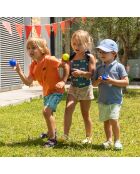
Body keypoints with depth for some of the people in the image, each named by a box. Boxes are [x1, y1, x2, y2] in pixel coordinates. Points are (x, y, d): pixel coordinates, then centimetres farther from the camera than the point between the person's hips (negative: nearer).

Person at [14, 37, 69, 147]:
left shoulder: (49, 59, -21)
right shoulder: (33, 65, 0)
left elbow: (65, 66, -18)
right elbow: (28, 82, 0)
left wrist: (63, 81, -25)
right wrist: (20, 72, -13)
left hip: (56, 90, -9)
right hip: (46, 92, 9)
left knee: (46, 111, -25)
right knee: (49, 113, 27)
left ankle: (52, 139, -14)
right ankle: (52, 131, 54)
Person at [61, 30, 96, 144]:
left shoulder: (90, 57, -8)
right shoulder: (71, 57, 5)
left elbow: (92, 74, -15)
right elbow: (68, 72, 11)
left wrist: (81, 73, -30)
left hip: (85, 88, -3)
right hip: (73, 87, 3)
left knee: (85, 114, 7)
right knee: (68, 108, -17)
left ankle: (89, 137, 23)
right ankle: (65, 134, -13)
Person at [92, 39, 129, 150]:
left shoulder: (118, 66, -4)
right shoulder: (99, 68, 10)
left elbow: (126, 82, -8)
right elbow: (94, 84, 14)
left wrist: (112, 81, -17)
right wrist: (98, 81, -9)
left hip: (115, 100, -5)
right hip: (102, 100, 5)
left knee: (113, 119, -15)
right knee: (106, 121, 11)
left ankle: (117, 140, 3)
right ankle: (109, 140, 25)